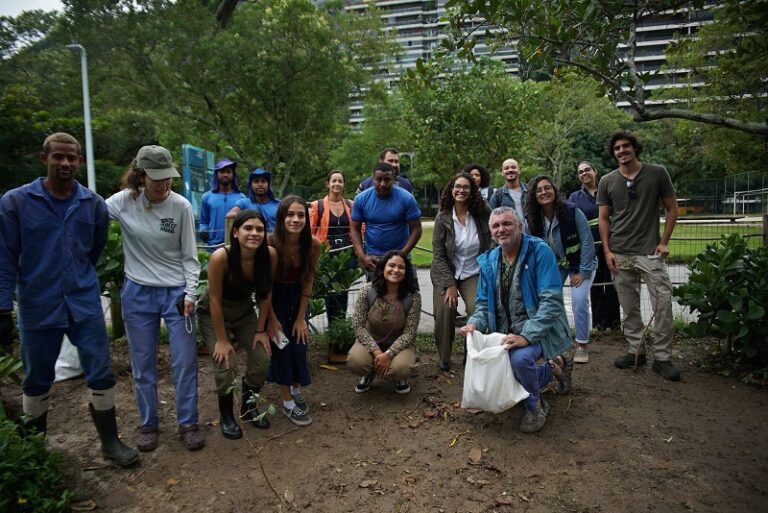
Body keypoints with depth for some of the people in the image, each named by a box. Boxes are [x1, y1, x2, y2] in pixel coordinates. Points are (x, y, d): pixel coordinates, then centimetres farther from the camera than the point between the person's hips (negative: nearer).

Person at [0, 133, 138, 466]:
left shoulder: (94, 204, 1)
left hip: (85, 304, 2)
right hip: (37, 307, -1)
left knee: (101, 373, 3)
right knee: (37, 379, 14)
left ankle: (110, 441, 20)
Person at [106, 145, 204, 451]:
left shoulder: (181, 206, -9)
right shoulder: (123, 202, -6)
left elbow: (189, 256, -4)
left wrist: (190, 294, -9)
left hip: (176, 293, -1)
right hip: (137, 294, 1)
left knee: (185, 363, 2)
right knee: (142, 365, 11)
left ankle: (188, 423, 21)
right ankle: (148, 425, 29)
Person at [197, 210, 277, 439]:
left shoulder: (270, 254, -23)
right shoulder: (221, 257, -33)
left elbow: (265, 294, -10)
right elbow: (215, 300, -23)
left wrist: (261, 330, -6)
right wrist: (221, 340, -17)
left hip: (244, 312, 3)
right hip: (213, 314, -3)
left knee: (262, 360, -8)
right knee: (225, 364, -16)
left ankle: (249, 406, 21)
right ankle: (226, 415, 12)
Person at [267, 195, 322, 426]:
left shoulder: (314, 244, -22)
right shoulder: (270, 243, -29)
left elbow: (308, 281, -11)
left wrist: (301, 318, -9)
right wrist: (272, 318, -13)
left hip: (297, 296, 2)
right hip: (274, 296, -2)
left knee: (300, 344, 5)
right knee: (281, 344, -2)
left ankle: (296, 391, 29)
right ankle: (287, 403, 10)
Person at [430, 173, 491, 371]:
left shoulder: (483, 214, -5)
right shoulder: (442, 218, -6)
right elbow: (439, 255, -6)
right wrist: (450, 284, -11)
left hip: (473, 274, 0)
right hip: (446, 274, 0)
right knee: (445, 311, -13)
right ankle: (443, 358, 9)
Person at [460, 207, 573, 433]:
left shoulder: (539, 251, -15)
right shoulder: (488, 261, 3)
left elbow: (551, 301, -22)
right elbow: (483, 303, 9)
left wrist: (526, 336, -31)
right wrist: (474, 323, -14)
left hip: (537, 328, -6)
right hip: (505, 332, 7)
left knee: (520, 358, -35)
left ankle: (535, 406, -1)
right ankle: (554, 366, 31)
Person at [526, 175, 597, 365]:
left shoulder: (571, 211, -23)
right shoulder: (533, 219, -11)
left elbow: (587, 241, -20)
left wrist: (583, 271, -19)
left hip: (580, 263, -4)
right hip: (554, 264, 4)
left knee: (579, 299, -18)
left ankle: (583, 344, -1)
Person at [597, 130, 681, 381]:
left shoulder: (657, 173, 2)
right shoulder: (607, 182, 6)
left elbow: (672, 208, 6)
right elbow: (604, 218, 9)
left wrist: (664, 242, -2)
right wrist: (607, 250, 0)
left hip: (650, 252, -2)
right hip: (620, 255, 2)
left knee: (663, 304, -6)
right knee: (629, 308, 9)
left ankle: (662, 358, 6)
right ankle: (635, 351, 22)